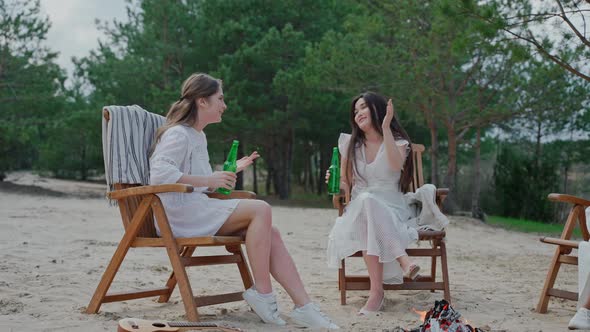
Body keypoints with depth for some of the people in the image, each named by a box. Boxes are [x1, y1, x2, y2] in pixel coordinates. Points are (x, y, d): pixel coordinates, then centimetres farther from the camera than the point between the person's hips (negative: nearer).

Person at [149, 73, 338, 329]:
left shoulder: (199, 136, 23)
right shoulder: (177, 135, -7)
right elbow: (158, 174, -23)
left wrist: (232, 170, 21)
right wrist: (208, 180, -25)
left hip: (199, 208, 9)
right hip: (180, 213, -9)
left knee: (271, 234, -10)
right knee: (261, 210, -23)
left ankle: (303, 307, -15)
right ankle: (261, 293, -18)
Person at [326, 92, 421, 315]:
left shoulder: (398, 142, 3)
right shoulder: (350, 144, 12)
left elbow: (396, 165, -22)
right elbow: (346, 185, 14)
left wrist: (385, 128, -23)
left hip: (391, 208, -2)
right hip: (358, 209, 2)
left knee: (368, 202, -38)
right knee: (364, 201, -36)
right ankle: (402, 260, -40)